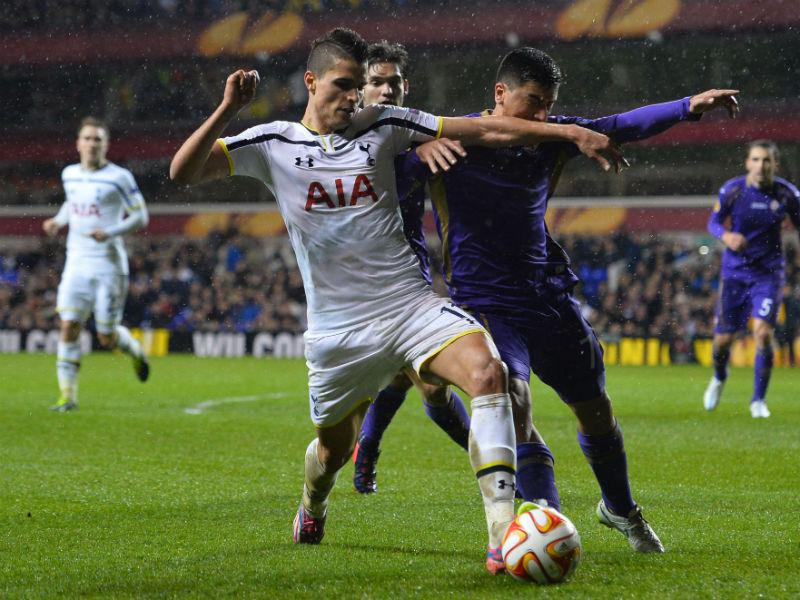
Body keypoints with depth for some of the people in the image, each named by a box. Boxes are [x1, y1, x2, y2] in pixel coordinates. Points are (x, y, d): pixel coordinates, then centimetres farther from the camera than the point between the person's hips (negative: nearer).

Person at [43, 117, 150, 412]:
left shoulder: (119, 177, -7)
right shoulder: (69, 174, 8)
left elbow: (140, 217, -4)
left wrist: (111, 232, -20)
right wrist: (58, 220, 9)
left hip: (109, 265, -4)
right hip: (76, 263, 4)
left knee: (107, 338, -1)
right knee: (69, 326, -11)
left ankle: (134, 349, 35)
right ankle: (67, 395, -5)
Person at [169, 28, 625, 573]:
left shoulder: (383, 126, 2)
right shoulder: (272, 144, 0)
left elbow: (488, 131, 0)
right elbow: (183, 173, -10)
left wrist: (573, 132, -8)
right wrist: (228, 110, -24)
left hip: (411, 303, 0)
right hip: (337, 328, 0)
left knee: (488, 371, -27)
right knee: (334, 449, 14)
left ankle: (504, 537, -30)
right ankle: (312, 509, 54)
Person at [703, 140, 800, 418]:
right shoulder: (731, 190, -8)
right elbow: (714, 222, 2)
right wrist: (726, 235, -20)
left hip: (768, 273, -1)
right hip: (735, 272, 1)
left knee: (763, 333, -17)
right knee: (723, 339, 3)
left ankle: (758, 400, 1)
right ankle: (719, 378, 39)